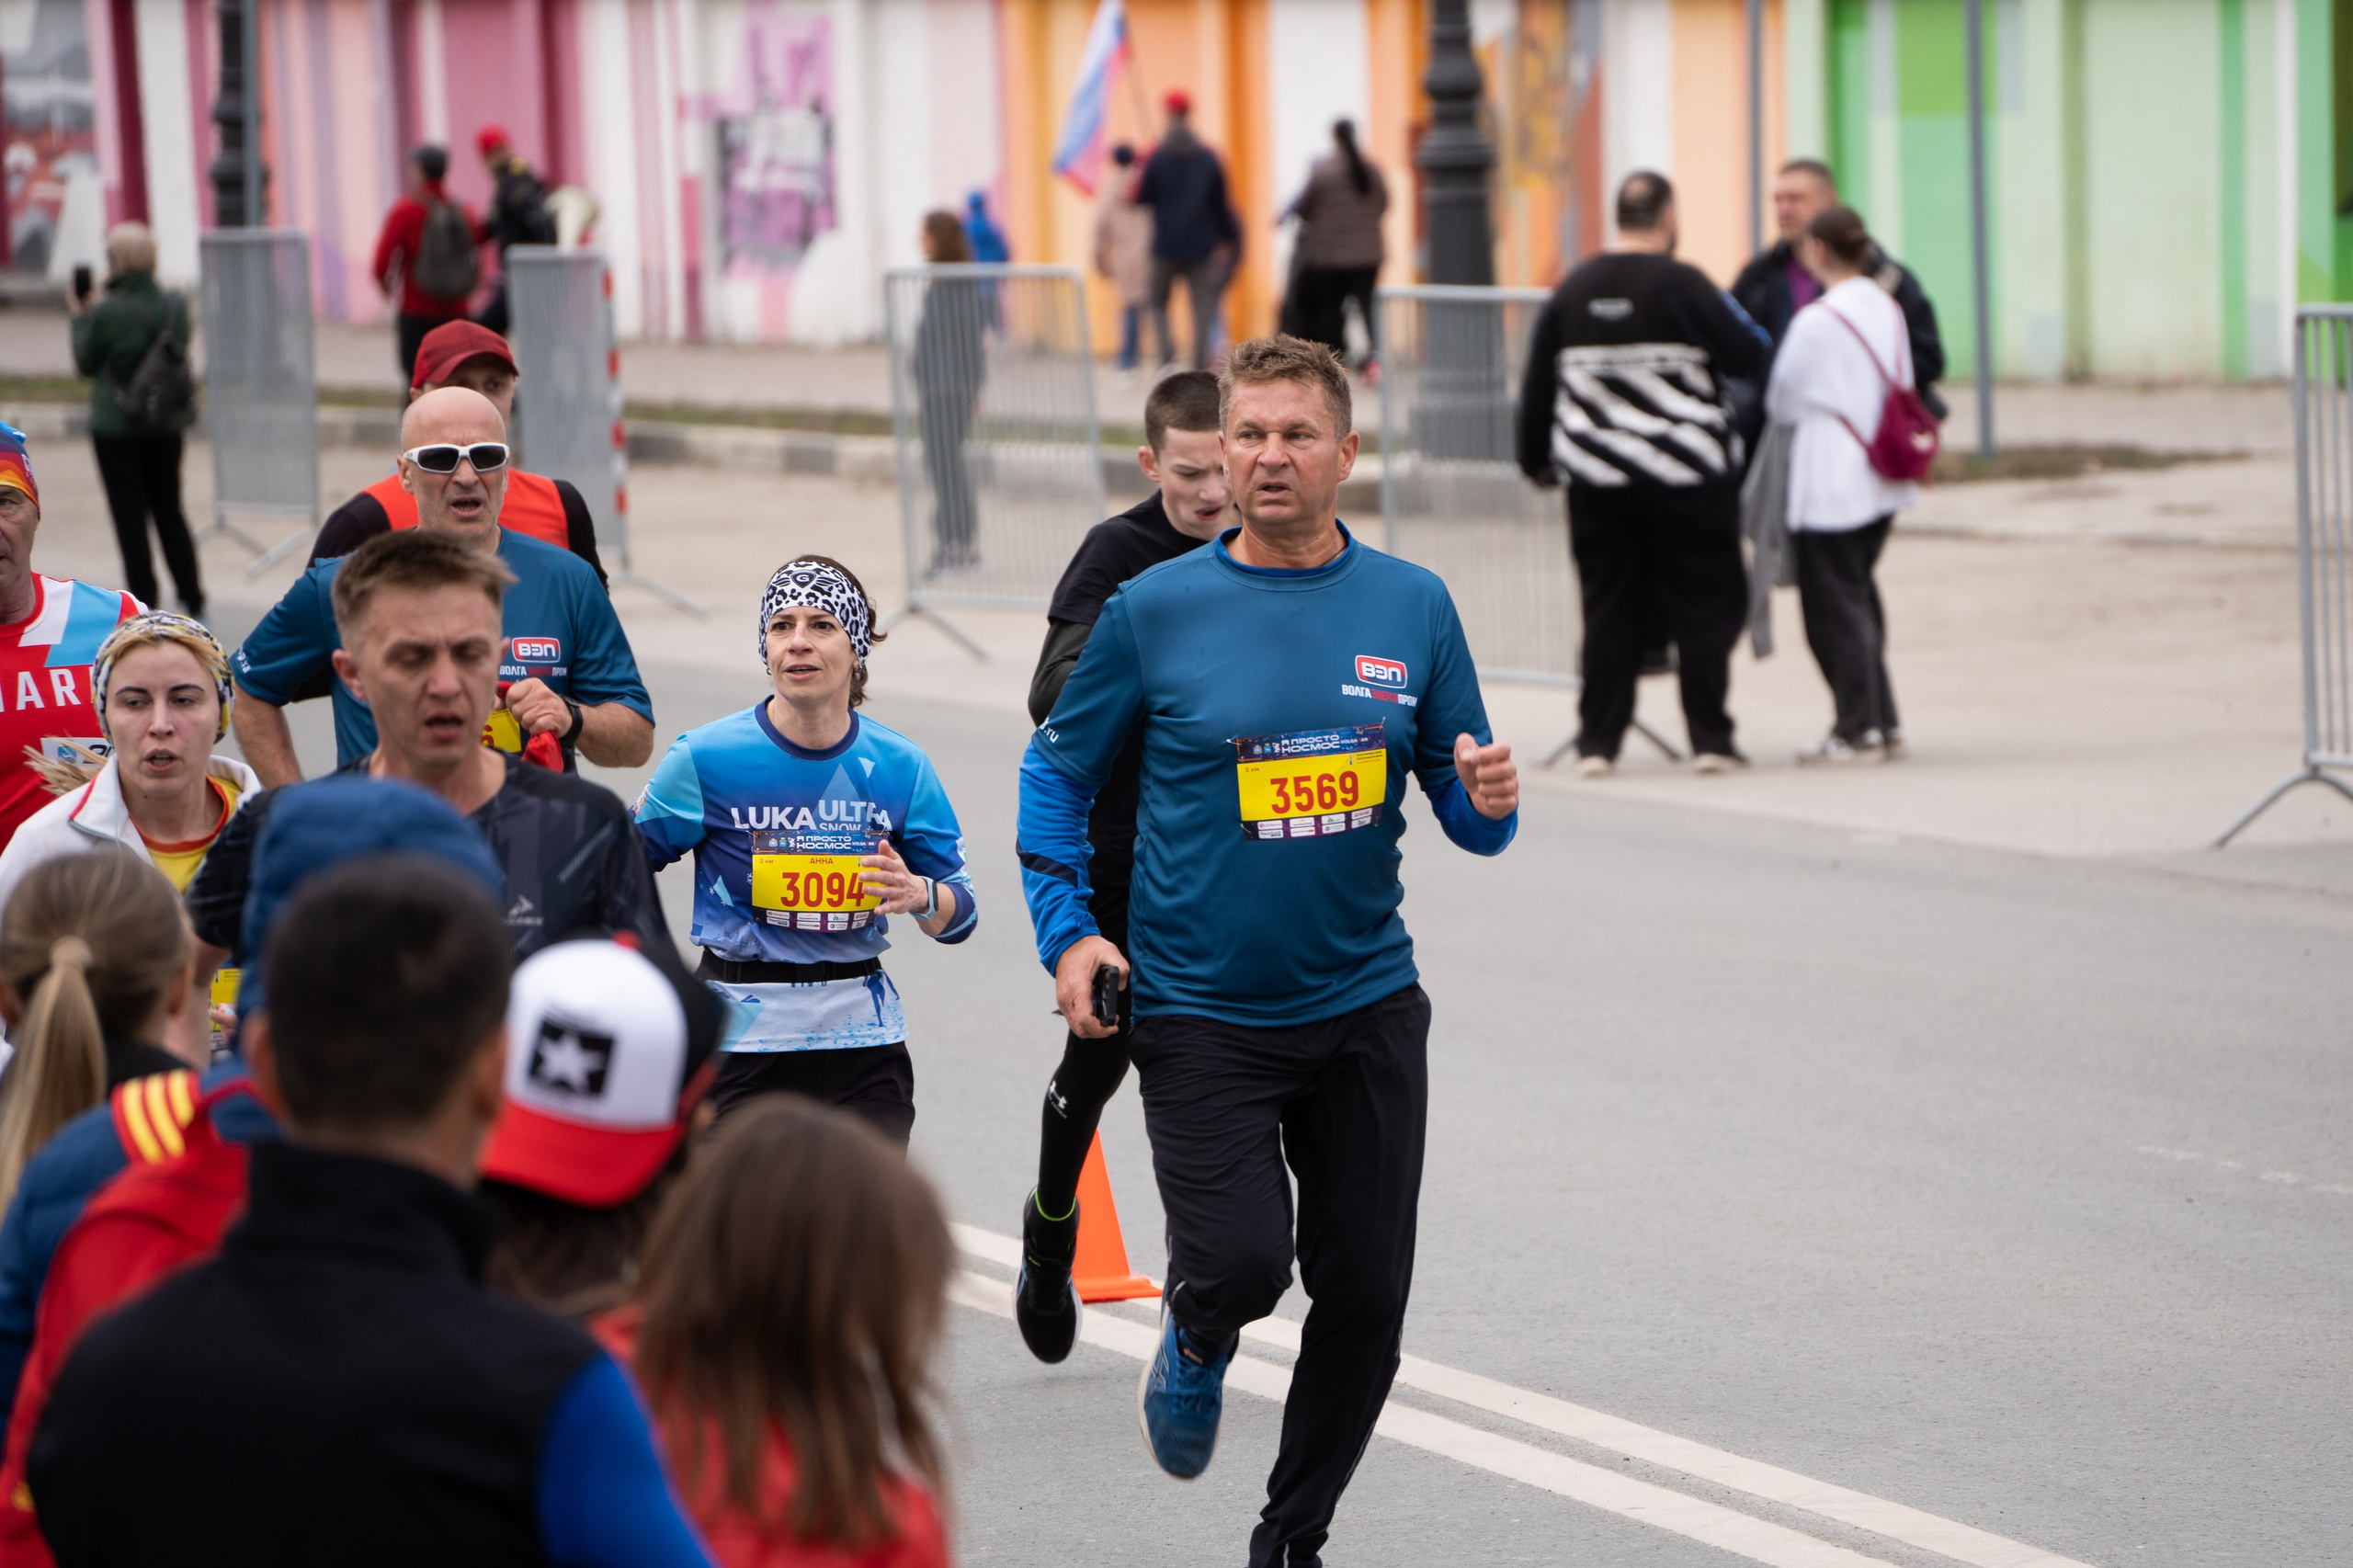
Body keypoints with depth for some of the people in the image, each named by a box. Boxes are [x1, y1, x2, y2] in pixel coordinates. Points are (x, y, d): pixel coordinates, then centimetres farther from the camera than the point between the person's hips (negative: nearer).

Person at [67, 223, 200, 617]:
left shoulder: (106, 314, -20)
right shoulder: (175, 306, -5)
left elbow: (86, 363, -6)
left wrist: (80, 318, 9)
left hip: (116, 427, -5)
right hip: (167, 425, 5)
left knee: (130, 518, 5)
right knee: (170, 512, 17)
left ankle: (143, 610, 8)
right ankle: (194, 604, 19)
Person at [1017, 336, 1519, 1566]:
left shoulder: (1413, 608, 2)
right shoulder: (1156, 611, -4)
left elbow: (1465, 812, 8)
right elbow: (1055, 771, 7)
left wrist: (1490, 803, -15)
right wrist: (1066, 932, -3)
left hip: (1366, 1004, 3)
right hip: (1202, 1012, -3)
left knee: (1364, 1298, 4)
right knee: (1241, 1261, -19)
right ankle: (1197, 1343, 19)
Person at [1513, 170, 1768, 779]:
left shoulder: (1573, 290, 6)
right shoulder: (1683, 285, -10)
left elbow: (1539, 382, 10)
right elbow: (1750, 355, -10)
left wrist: (1536, 459, 22)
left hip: (1597, 478, 4)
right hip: (1686, 477, -4)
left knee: (1608, 608, 9)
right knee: (1705, 605, 4)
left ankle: (1597, 741, 7)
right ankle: (1710, 738, 2)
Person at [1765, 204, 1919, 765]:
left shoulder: (1816, 322, -16)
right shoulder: (1888, 309, 4)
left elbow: (1780, 402, -5)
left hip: (1831, 487, -8)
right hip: (1884, 483, 8)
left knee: (1835, 601, 0)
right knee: (1858, 597, 16)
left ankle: (1859, 729, 2)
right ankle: (1881, 723, 18)